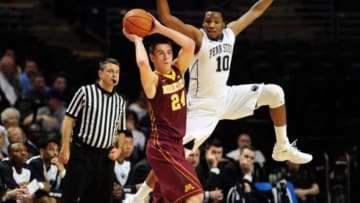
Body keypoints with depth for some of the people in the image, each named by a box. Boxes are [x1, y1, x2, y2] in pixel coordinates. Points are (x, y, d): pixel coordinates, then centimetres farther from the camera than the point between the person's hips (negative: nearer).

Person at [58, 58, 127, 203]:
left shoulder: (120, 102, 14)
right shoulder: (85, 92, -2)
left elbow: (121, 131, 22)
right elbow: (69, 119, -5)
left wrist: (118, 149, 2)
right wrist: (65, 148, -12)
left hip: (105, 157, 5)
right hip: (81, 153, -5)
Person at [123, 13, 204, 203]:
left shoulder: (178, 71, 7)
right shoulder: (153, 80, -14)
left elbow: (189, 45, -4)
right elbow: (142, 63, -36)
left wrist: (160, 28, -6)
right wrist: (137, 40, -17)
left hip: (175, 144, 8)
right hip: (162, 146, -8)